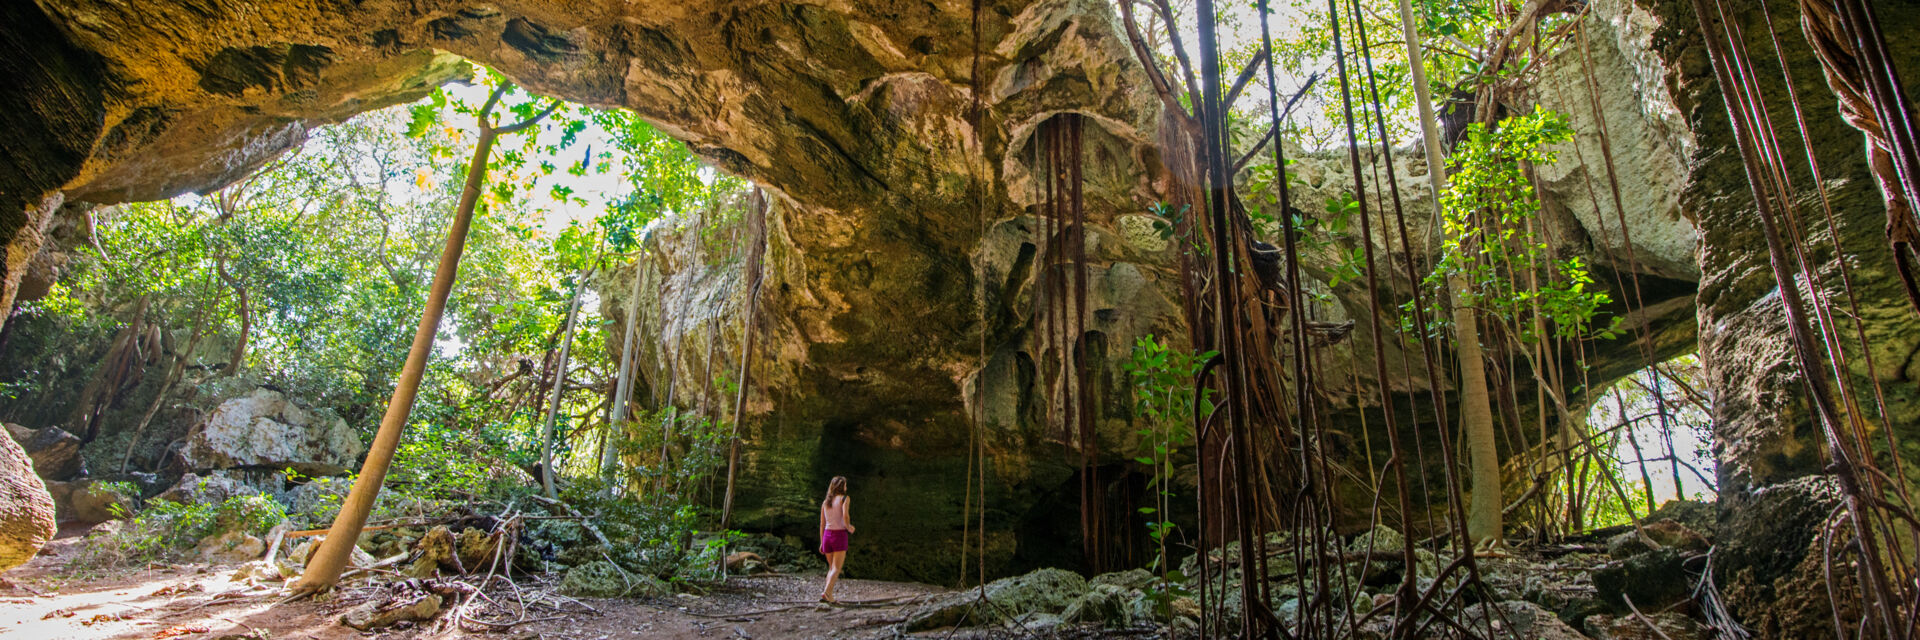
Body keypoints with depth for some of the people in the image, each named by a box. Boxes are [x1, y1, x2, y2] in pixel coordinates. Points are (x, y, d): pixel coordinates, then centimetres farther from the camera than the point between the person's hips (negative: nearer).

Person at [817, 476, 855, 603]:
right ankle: (826, 592, -25)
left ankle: (829, 595, 6)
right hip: (840, 535, -5)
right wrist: (849, 527, 1)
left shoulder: (825, 502, 12)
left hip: (827, 535, 5)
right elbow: (845, 515, -19)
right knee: (836, 569, -5)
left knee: (831, 567, 17)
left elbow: (822, 524, 12)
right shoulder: (844, 498, -3)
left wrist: (821, 543, 16)